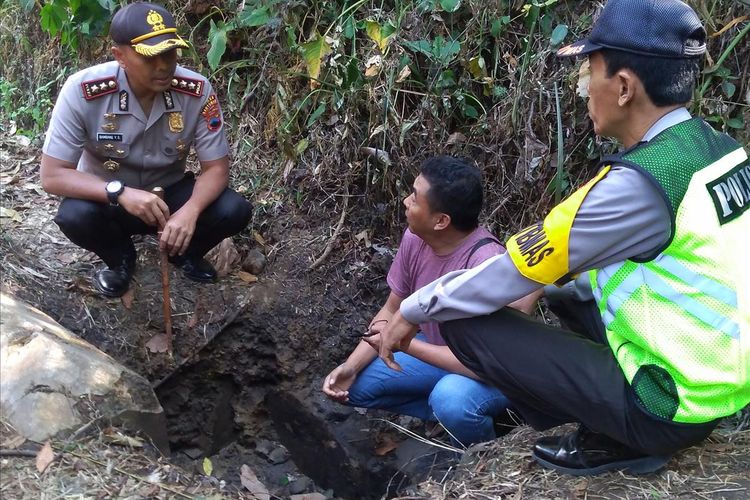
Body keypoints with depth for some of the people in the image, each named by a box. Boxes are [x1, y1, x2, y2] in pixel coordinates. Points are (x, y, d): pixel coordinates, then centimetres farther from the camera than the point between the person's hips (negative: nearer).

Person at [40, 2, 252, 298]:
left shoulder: (197, 91, -21)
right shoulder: (82, 91, -27)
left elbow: (216, 168, -15)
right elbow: (52, 175, -25)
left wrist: (190, 210, -36)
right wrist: (120, 193, -41)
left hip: (169, 194, 1)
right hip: (108, 198, -1)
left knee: (234, 211, -24)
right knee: (74, 216, -34)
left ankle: (185, 252, 10)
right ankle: (120, 258, 2)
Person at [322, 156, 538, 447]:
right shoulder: (415, 239, -13)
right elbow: (392, 311, 1)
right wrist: (351, 366, -12)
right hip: (439, 352, 7)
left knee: (451, 398, -37)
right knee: (354, 385, -4)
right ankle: (453, 414, 7)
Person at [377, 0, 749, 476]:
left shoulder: (635, 184, -26)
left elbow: (513, 272, -17)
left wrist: (413, 311, -2)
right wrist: (561, 276, 19)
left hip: (673, 407, -9)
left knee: (466, 320, -9)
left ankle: (610, 441, 2)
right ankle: (632, 433, 19)